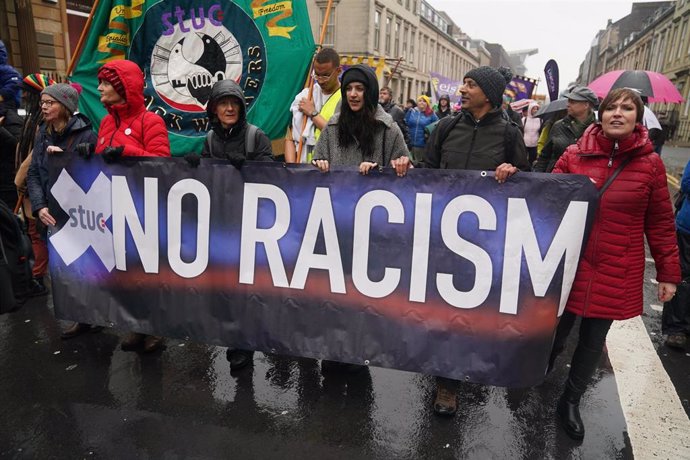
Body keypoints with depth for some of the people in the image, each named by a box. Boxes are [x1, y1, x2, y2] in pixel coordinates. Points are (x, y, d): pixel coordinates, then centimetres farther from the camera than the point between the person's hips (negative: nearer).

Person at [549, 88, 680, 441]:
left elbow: (660, 223, 3)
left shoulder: (650, 164, -1)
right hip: (568, 264, 0)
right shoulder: (574, 155, -2)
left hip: (616, 274, 1)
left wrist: (668, 272, 5)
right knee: (556, 330, 7)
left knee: (593, 339, 12)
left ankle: (570, 402, 34)